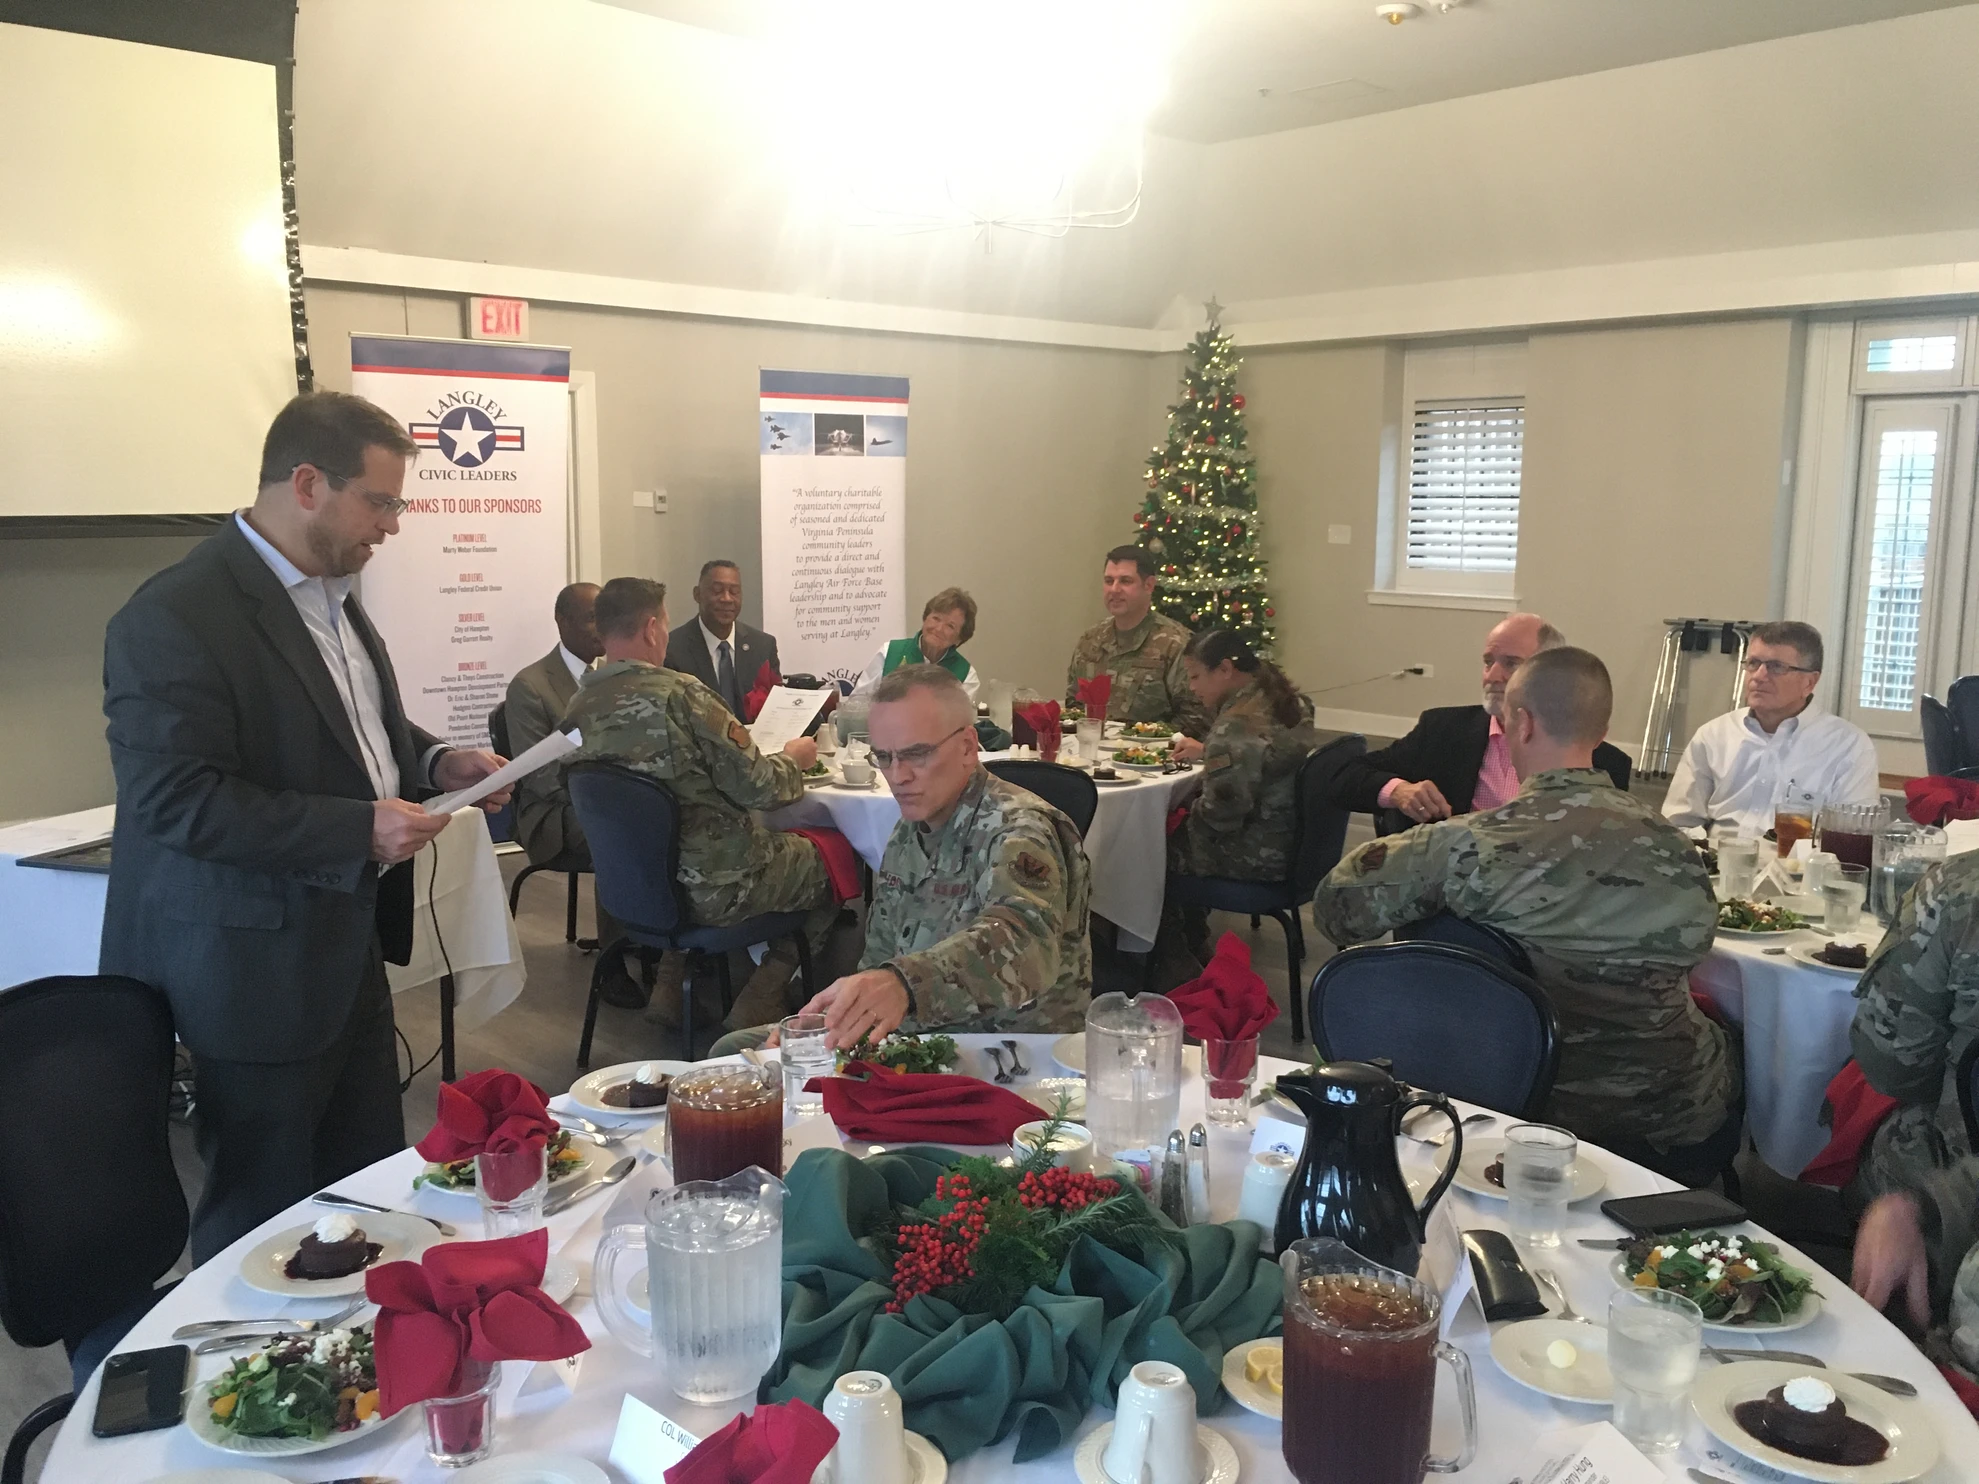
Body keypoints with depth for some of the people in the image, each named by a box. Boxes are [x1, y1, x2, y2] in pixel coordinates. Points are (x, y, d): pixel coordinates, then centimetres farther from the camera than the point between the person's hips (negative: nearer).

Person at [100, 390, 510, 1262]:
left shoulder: (332, 596, 10)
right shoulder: (176, 617, -19)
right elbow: (176, 801, -24)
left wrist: (435, 761, 4)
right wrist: (358, 830, -24)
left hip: (346, 945, 9)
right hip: (253, 965, -8)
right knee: (266, 1220, 7)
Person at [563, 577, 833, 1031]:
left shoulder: (578, 709, -2)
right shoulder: (680, 694, -23)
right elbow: (757, 789, -20)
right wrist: (793, 759, 2)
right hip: (713, 889, -8)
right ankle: (758, 1005, 15)